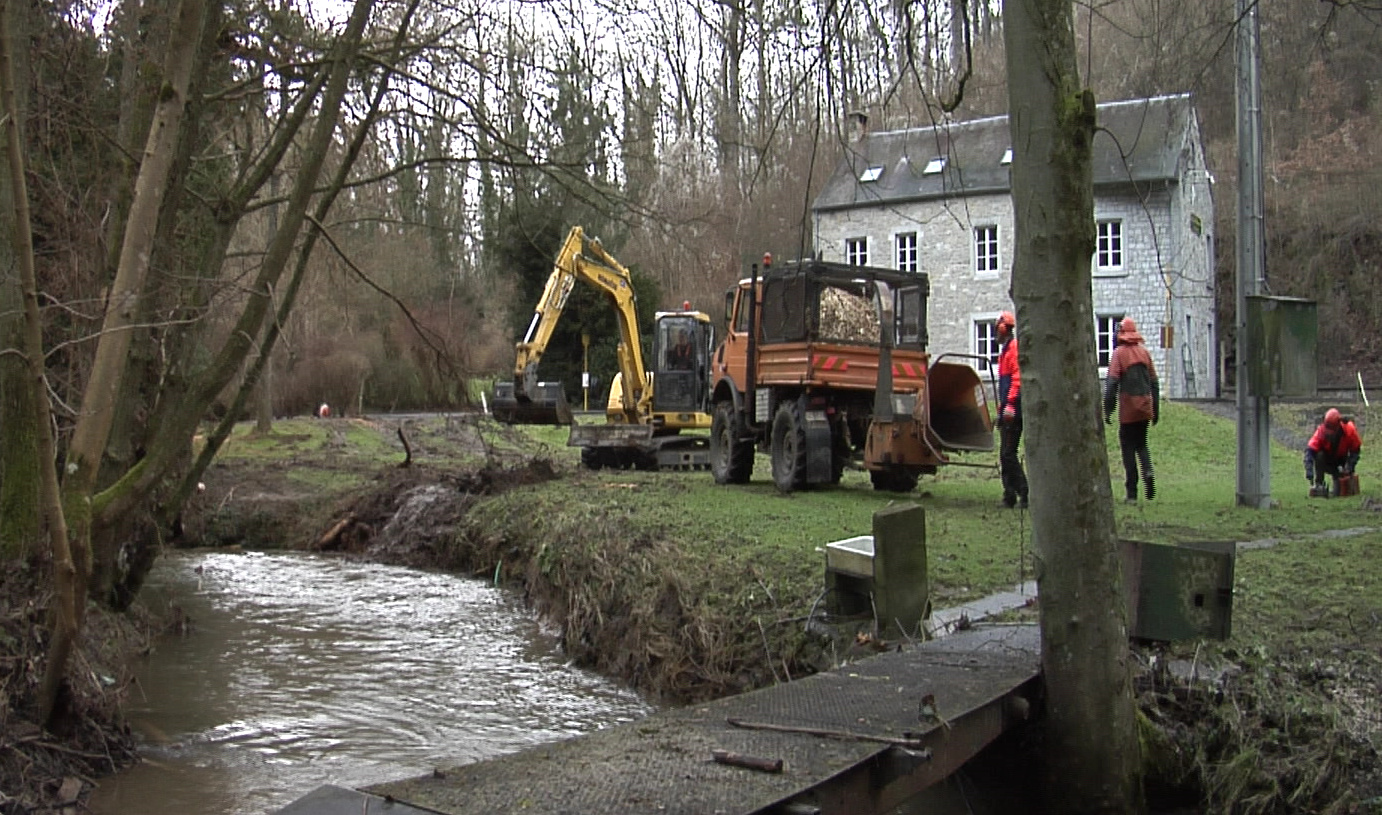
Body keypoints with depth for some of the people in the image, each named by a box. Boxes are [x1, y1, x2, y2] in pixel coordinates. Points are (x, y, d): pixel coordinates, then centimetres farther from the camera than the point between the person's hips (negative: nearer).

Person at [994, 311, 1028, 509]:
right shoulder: (1005, 350, 21)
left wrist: (1010, 403, -25)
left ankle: (1024, 493, -10)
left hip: (1013, 409, -10)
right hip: (1007, 410, 10)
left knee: (1008, 453, -11)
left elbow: (1018, 378, -20)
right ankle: (1010, 496, 13)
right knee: (1005, 454, 10)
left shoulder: (1015, 348, -11)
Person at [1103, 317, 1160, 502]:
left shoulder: (1119, 353, -6)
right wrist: (1156, 410, 18)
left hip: (1128, 410, -4)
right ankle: (1148, 472, -6)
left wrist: (1107, 411, -10)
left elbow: (1112, 384, -12)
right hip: (1145, 408, 4)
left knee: (1128, 448, 3)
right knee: (1141, 443, 20)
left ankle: (1131, 492, 2)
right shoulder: (1145, 352, 9)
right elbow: (1154, 383, 12)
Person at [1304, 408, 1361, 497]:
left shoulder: (1349, 429, -22)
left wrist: (1349, 468, -22)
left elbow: (1356, 450, -11)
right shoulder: (1321, 430, -25)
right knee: (1319, 455, -35)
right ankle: (1318, 485, -26)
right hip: (1326, 462, 1)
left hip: (1341, 461, -1)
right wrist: (1309, 471, -43)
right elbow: (1310, 449, -32)